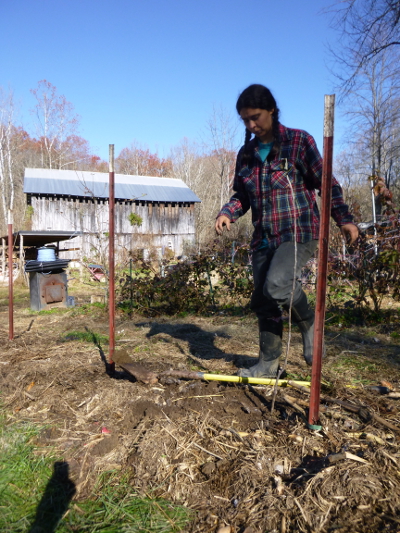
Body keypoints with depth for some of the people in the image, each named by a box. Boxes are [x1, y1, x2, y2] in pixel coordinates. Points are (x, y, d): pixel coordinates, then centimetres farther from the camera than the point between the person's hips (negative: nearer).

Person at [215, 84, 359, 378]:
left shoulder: (299, 141, -3)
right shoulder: (246, 153, 11)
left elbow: (326, 183, -1)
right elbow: (242, 194, 16)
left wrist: (344, 218, -10)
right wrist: (227, 213, -4)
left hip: (299, 232, -5)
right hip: (264, 238, 6)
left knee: (276, 285, -25)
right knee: (262, 300, 6)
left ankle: (309, 322, 7)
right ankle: (269, 363, 21)